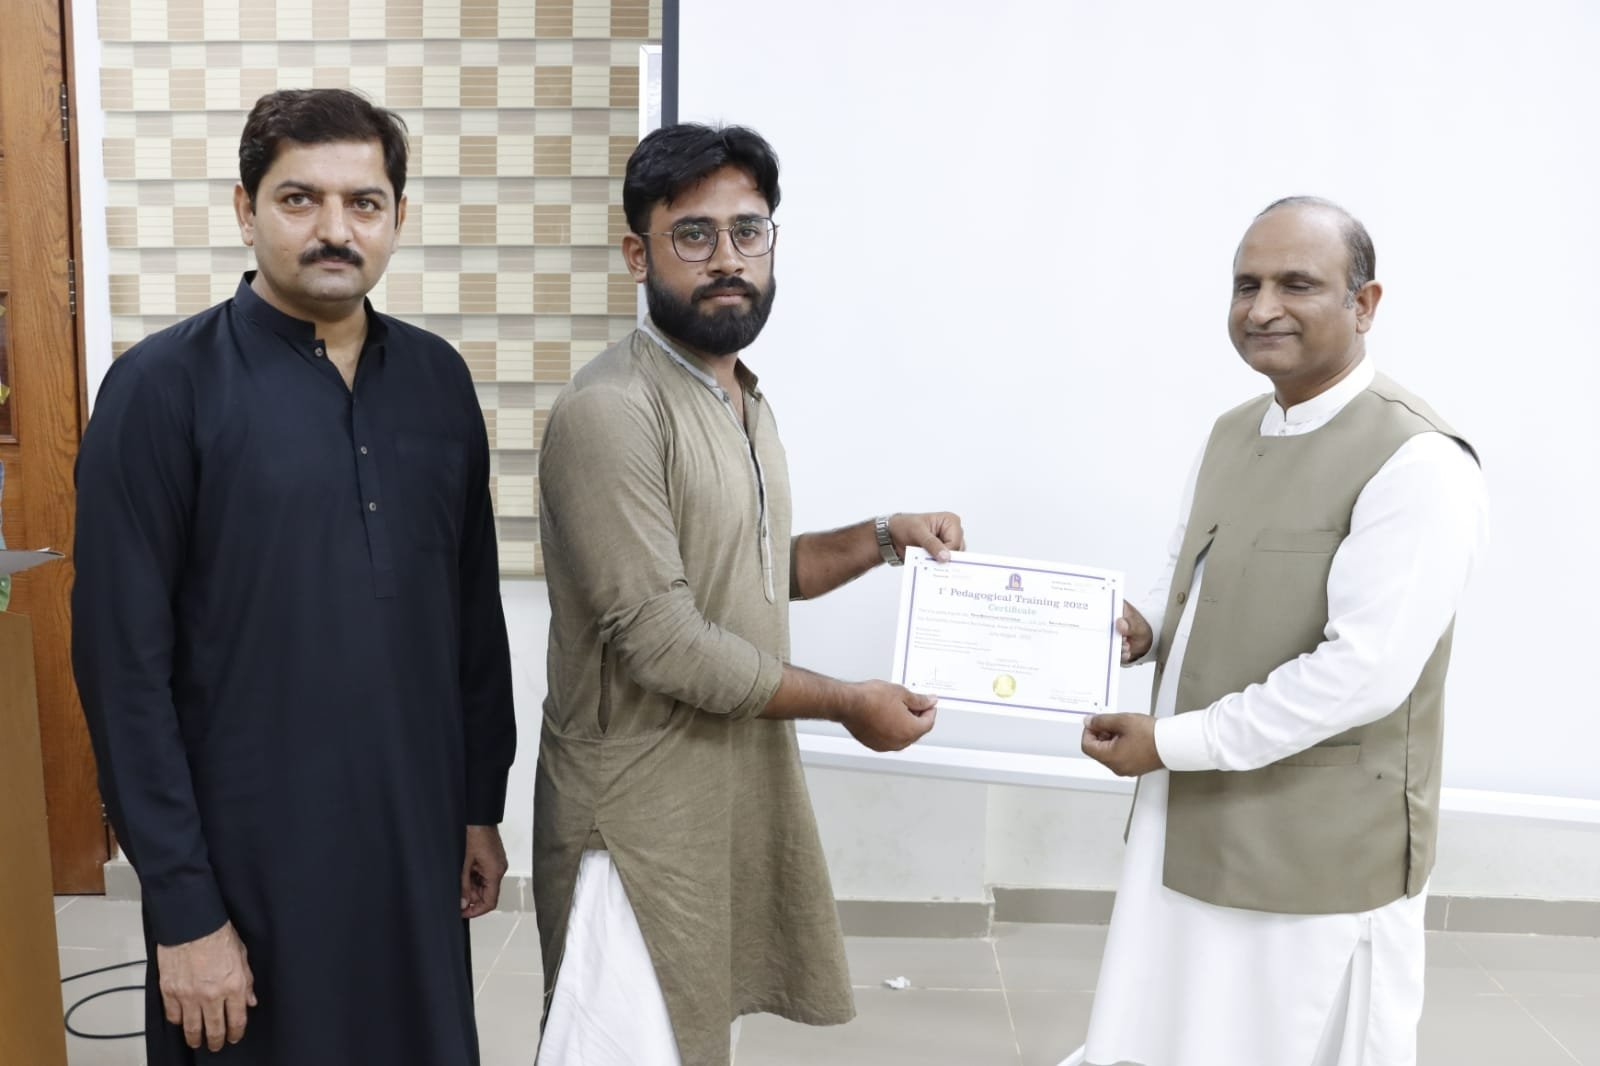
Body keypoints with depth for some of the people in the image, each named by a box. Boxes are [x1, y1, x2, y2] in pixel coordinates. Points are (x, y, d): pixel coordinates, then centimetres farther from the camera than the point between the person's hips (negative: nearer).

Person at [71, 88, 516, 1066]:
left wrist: (483, 802, 10)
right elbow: (123, 662, -12)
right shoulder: (165, 388, -11)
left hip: (419, 837, 4)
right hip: (252, 853, -4)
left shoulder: (437, 378, 2)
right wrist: (182, 904, -12)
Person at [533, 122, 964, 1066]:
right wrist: (849, 702, -14)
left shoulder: (746, 400, 9)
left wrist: (882, 538, 4)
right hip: (644, 808, -8)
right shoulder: (611, 412, -21)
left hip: (742, 784, 8)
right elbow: (662, 641, -23)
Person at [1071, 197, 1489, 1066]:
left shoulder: (1418, 464, -18)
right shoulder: (1233, 433, 9)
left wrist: (1171, 742, -19)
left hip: (1317, 859, -7)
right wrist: (1138, 631, -3)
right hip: (1190, 829, 8)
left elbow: (1365, 674, -24)